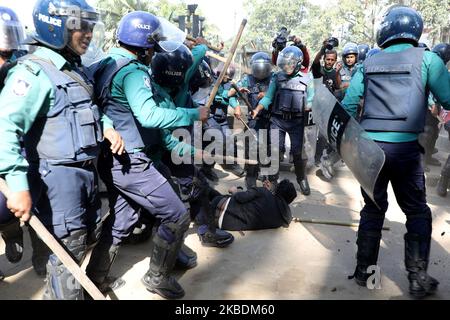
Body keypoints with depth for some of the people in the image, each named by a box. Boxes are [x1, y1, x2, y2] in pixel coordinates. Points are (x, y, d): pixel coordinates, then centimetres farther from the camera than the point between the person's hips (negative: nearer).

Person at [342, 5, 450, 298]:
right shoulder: (426, 59, 1)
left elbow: (348, 106, 6)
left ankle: (364, 271, 23)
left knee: (373, 209, 15)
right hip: (405, 147, -3)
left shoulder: (369, 64, 10)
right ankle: (418, 279, 15)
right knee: (417, 213, 12)